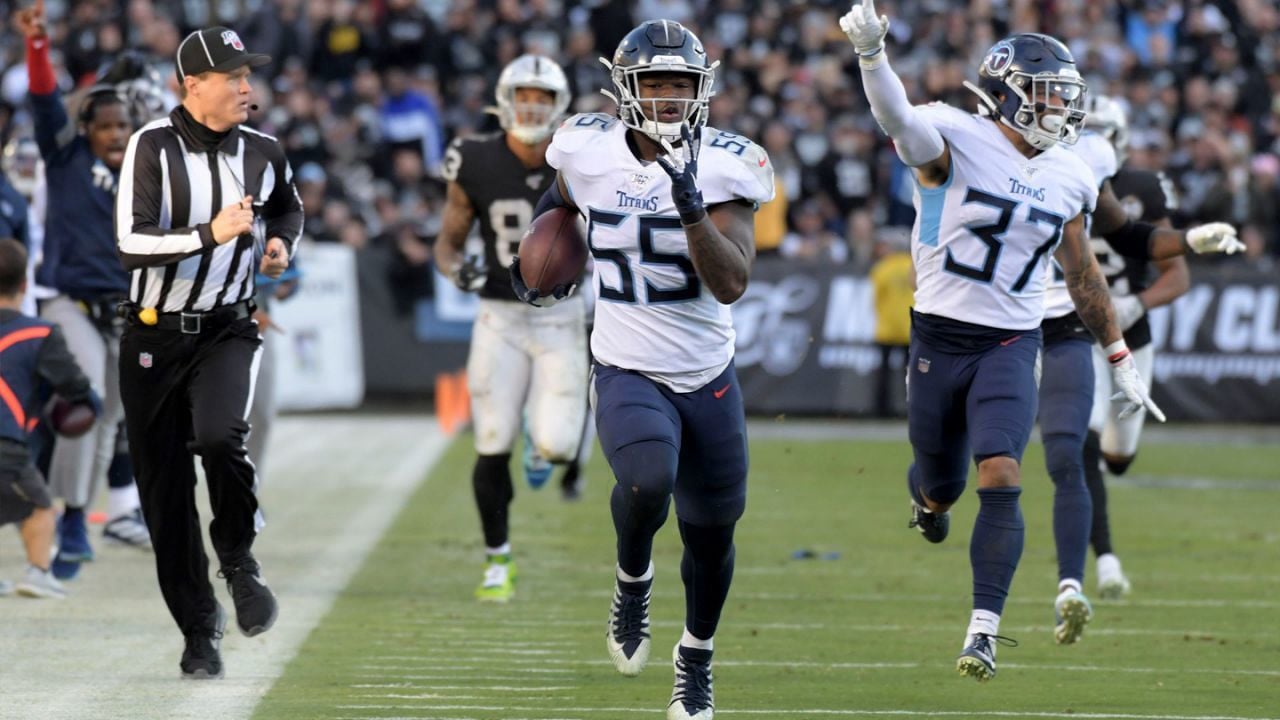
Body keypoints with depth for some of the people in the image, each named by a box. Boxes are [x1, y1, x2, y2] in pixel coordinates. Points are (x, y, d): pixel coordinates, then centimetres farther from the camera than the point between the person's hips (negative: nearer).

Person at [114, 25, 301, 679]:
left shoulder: (262, 154, 2)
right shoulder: (153, 147, -11)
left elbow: (288, 207, 25)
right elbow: (132, 244, -21)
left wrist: (281, 244, 5)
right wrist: (209, 234, -31)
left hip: (227, 330, 1)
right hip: (154, 335, -1)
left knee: (220, 437, -28)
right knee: (165, 492, 2)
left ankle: (238, 559, 0)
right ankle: (199, 629, 17)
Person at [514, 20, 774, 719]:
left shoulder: (724, 168, -12)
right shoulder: (590, 153, -8)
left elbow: (730, 285, -22)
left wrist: (692, 208, -32)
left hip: (708, 378, 1)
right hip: (627, 373, -1)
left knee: (711, 536, 11)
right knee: (647, 480, -32)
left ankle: (696, 656, 40)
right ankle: (632, 579, 1)